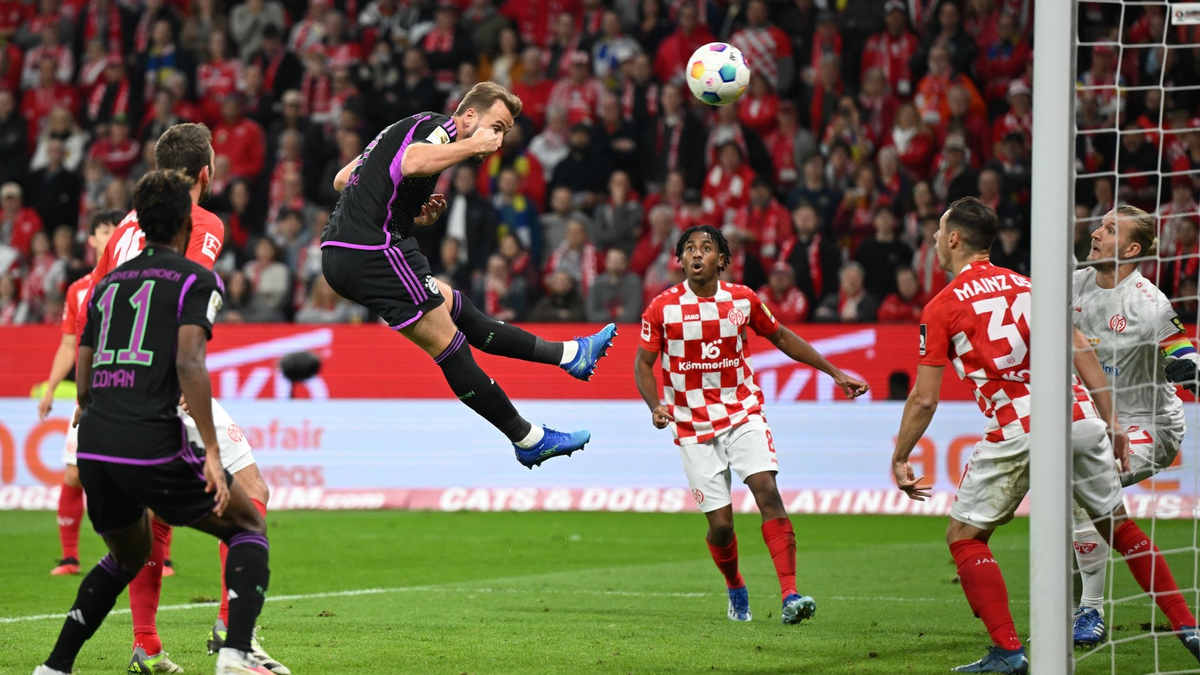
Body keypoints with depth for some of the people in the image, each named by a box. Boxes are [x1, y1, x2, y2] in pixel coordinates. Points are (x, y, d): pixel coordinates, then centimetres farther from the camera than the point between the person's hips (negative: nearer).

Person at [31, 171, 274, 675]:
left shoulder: (108, 283, 19)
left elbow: (83, 382, 19)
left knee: (129, 555, 30)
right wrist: (211, 453, -15)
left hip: (93, 446, 6)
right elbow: (188, 363, -13)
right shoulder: (196, 280, 1)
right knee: (249, 528, 12)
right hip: (152, 446, -6)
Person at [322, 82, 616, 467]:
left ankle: (569, 354, 24)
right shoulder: (439, 126, -7)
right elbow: (412, 164, -30)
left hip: (340, 255, 10)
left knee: (455, 308, 16)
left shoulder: (409, 128, 21)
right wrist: (473, 145, -17)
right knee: (450, 348, -2)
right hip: (373, 252, -10)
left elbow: (343, 179, 23)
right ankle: (528, 440, 4)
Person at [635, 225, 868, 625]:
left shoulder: (742, 300, 0)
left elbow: (781, 338, 15)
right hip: (694, 426, -1)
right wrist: (655, 406, -16)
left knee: (767, 491, -21)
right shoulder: (662, 308, -5)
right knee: (721, 524, -4)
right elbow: (643, 364, 3)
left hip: (743, 414, 1)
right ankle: (735, 590, 27)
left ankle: (790, 596, -25)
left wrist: (834, 373, 13)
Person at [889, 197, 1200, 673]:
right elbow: (1082, 353, 13)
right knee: (1120, 526, 20)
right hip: (1079, 418, 5)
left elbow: (923, 399, 3)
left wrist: (899, 461, 14)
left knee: (965, 537, 7)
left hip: (1018, 432, -5)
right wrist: (1112, 423, 16)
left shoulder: (941, 308, 5)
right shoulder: (1026, 285, 19)